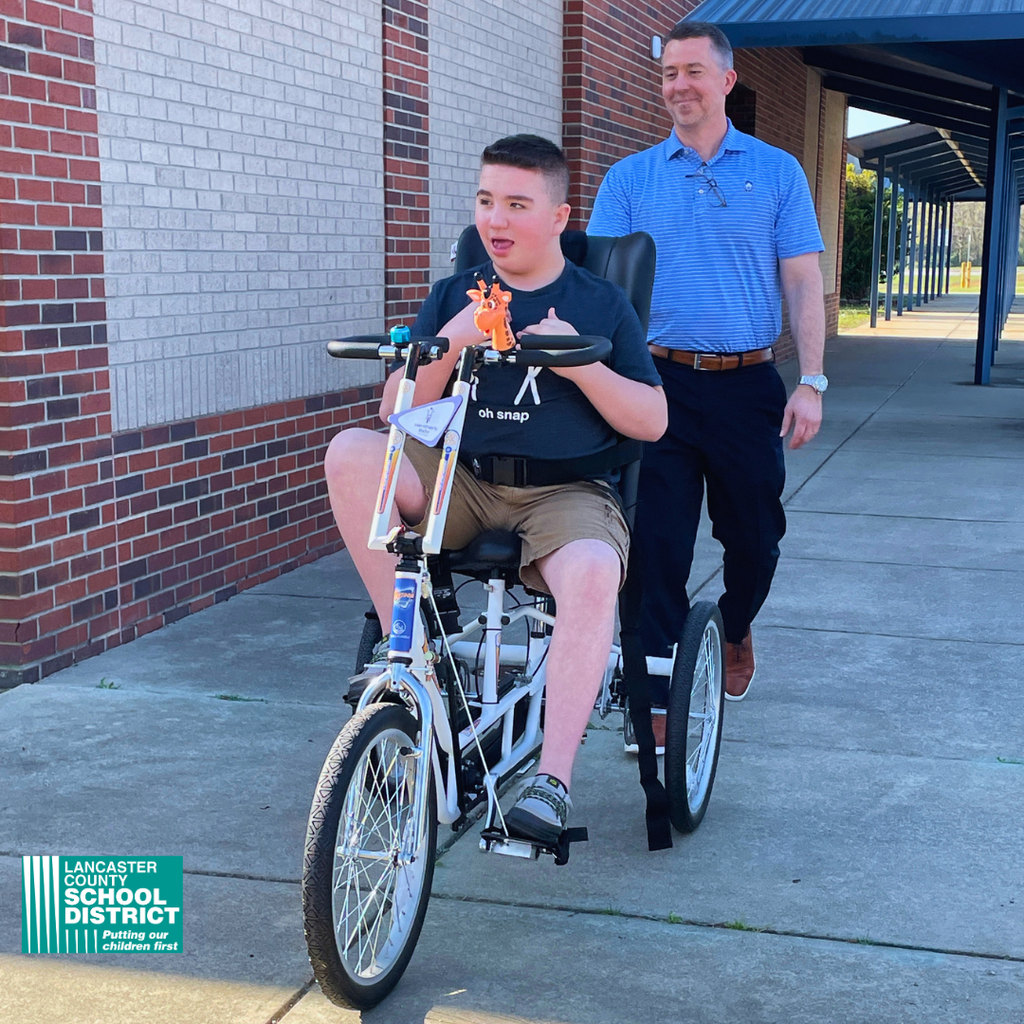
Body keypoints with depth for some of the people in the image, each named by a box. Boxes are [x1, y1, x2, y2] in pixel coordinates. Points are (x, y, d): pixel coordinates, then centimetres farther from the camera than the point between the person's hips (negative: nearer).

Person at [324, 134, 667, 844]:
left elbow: (653, 421, 4)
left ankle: (553, 781, -32)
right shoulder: (455, 296, 14)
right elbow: (396, 408, 7)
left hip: (567, 491, -2)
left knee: (593, 575, -37)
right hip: (461, 481, 3)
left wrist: (580, 364, -11)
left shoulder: (601, 303, 9)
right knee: (353, 454, -26)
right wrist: (452, 341, -10)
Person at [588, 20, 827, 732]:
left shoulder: (777, 172, 6)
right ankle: (658, 695, 4)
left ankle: (734, 631, 41)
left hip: (749, 386, 1)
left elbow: (803, 283, 3)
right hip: (661, 382, 0)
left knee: (754, 535, 10)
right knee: (658, 543, -4)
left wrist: (812, 384, -5)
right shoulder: (630, 179, 6)